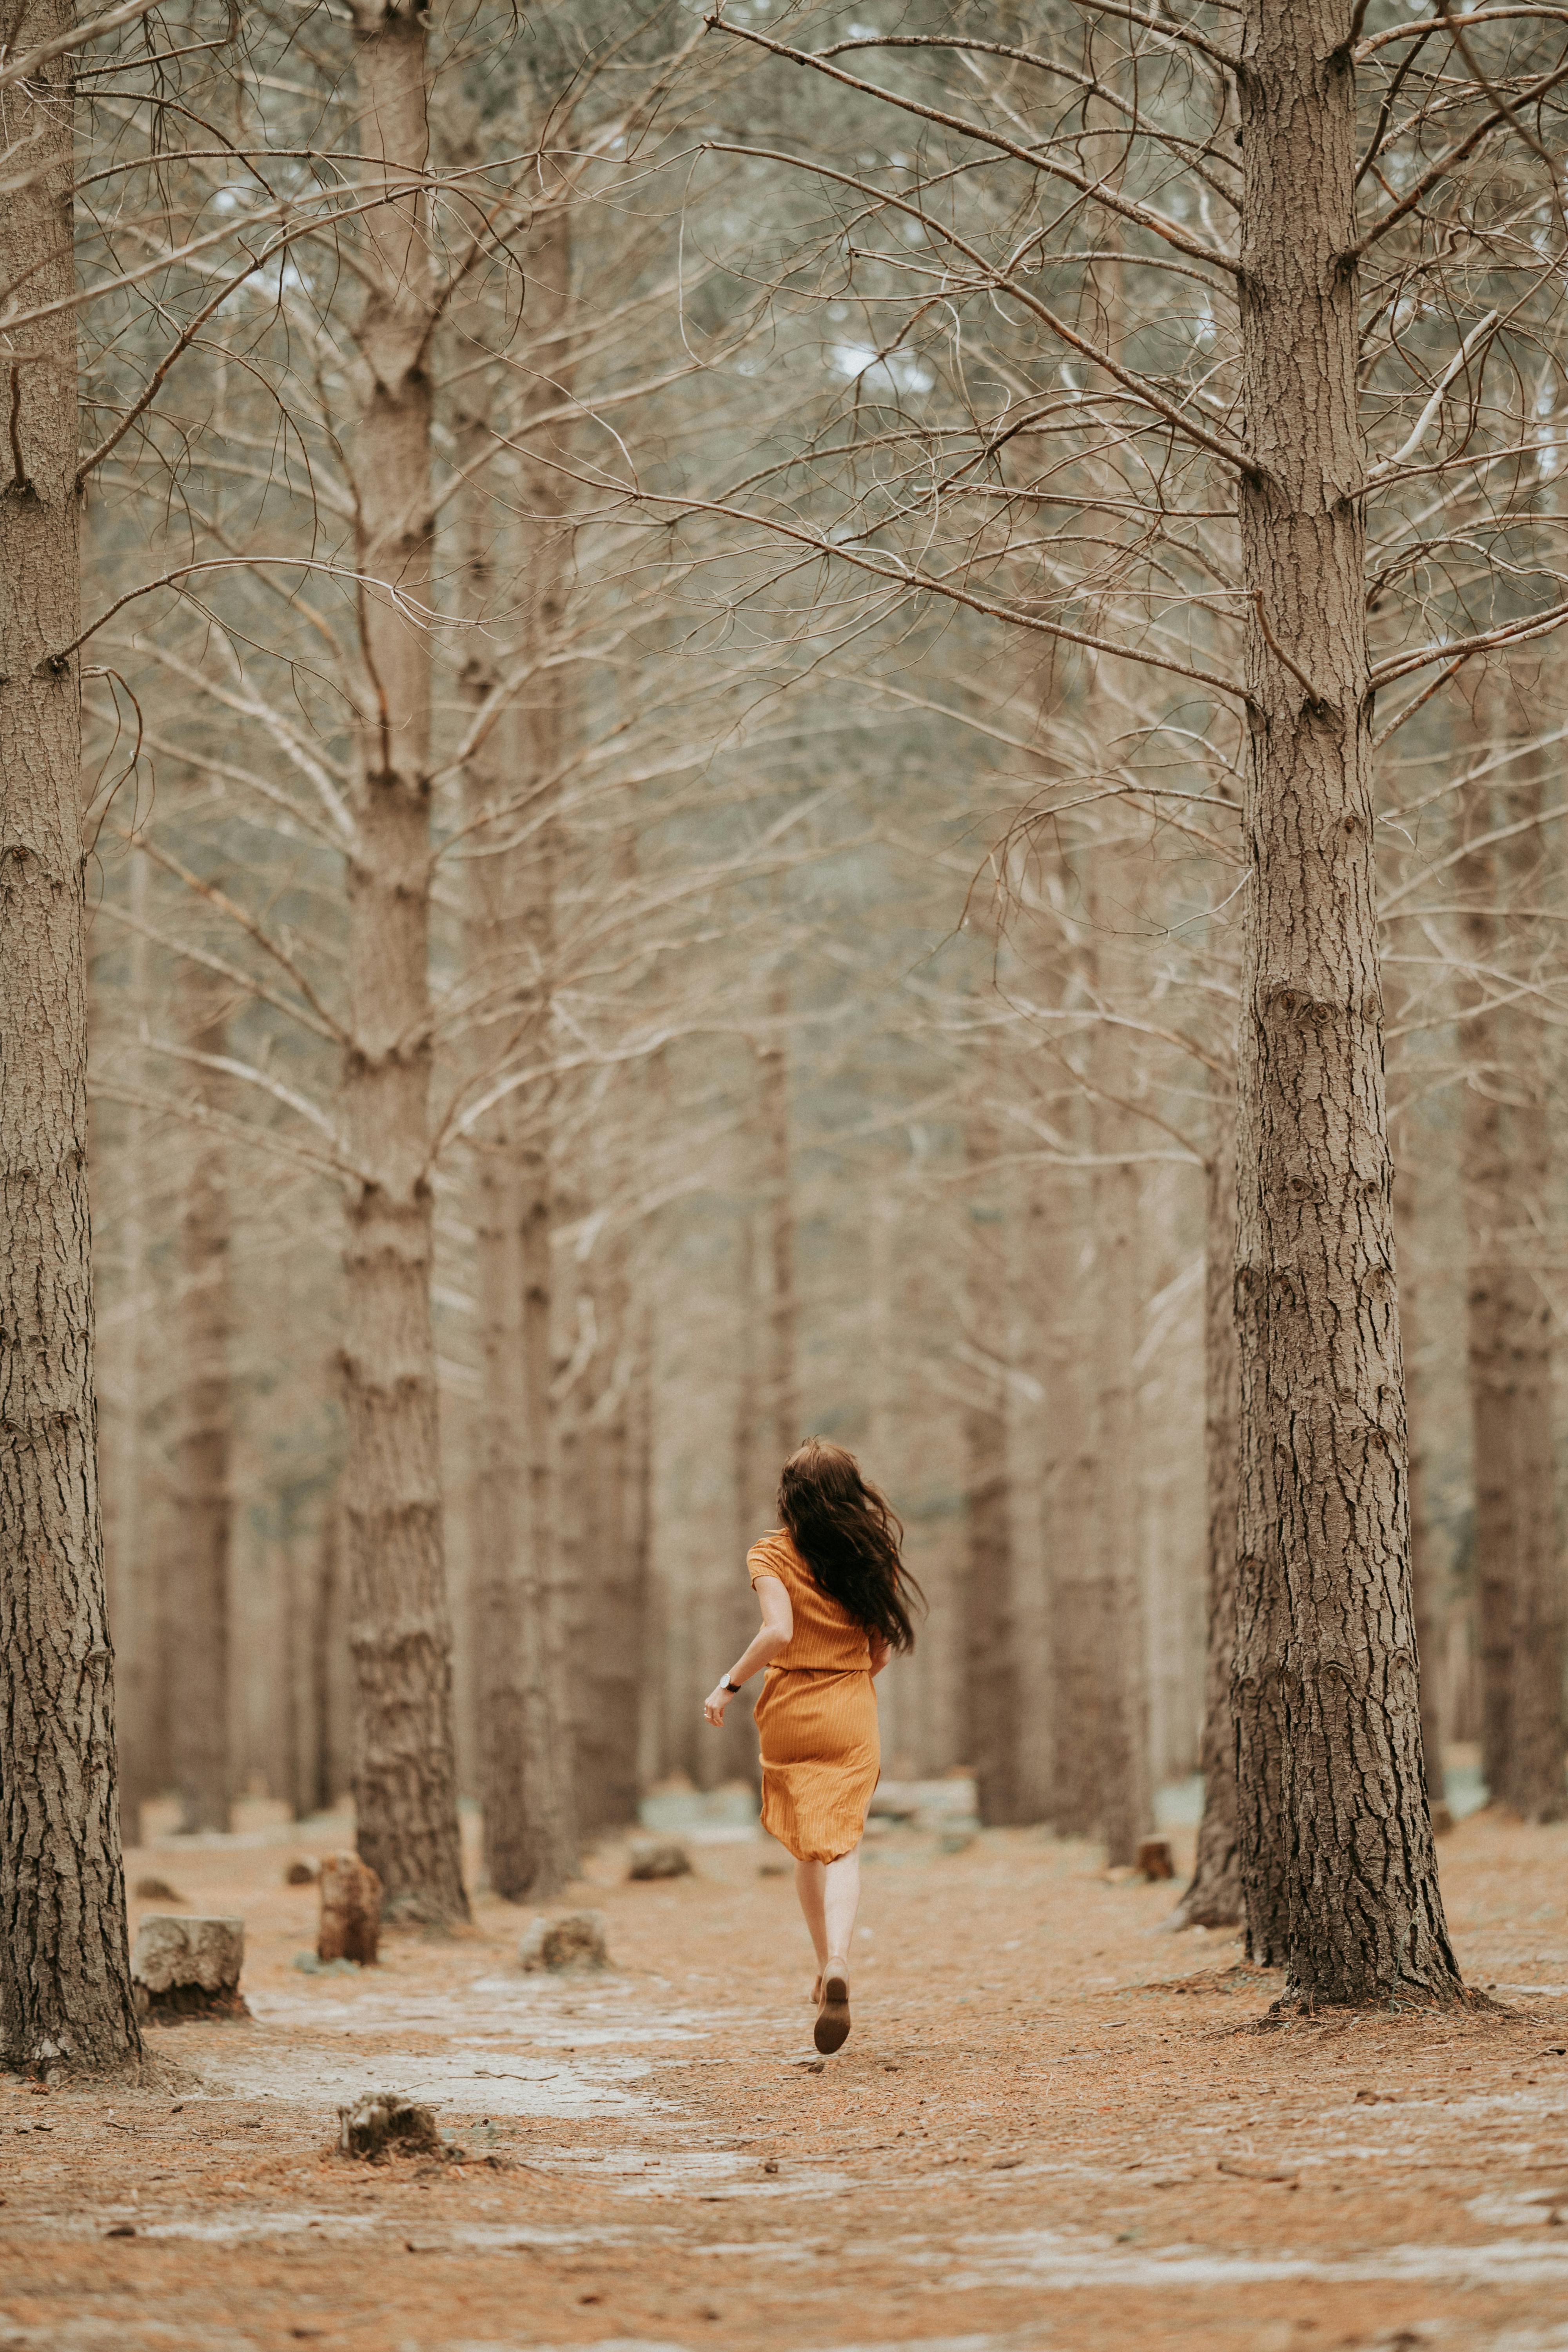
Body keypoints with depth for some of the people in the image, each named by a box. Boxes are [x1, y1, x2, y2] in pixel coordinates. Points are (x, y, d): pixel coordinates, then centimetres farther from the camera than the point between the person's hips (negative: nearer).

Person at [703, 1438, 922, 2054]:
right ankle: (838, 1963, -27)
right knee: (841, 1846, -4)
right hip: (852, 1714, 1)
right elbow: (882, 1652, 5)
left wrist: (728, 1685, -11)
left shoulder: (772, 1555, -8)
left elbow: (778, 1632, -23)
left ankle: (825, 1966, 19)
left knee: (805, 1847, 16)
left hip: (788, 1711, -1)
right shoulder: (874, 1556, 1)